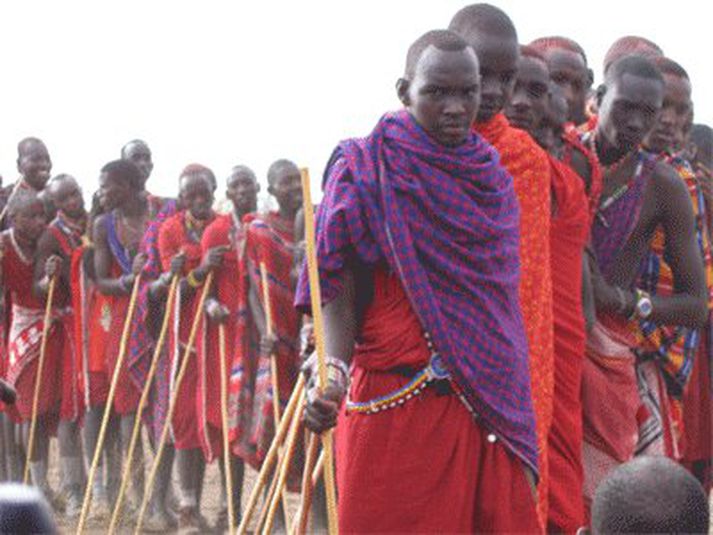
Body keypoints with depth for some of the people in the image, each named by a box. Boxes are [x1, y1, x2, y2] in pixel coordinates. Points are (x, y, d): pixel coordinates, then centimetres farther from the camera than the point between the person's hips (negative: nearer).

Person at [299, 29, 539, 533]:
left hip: (489, 400, 5)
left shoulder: (493, 177, 13)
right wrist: (334, 368, -24)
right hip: (395, 395, -5)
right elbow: (338, 283, -8)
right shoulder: (365, 167, -4)